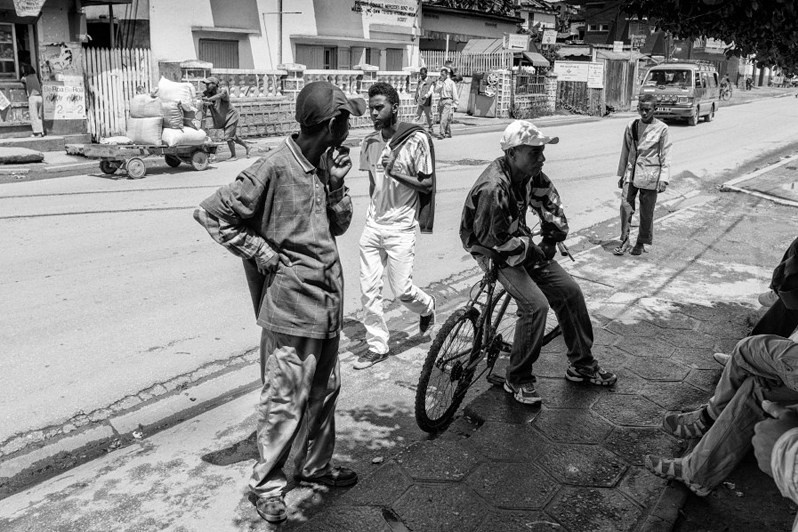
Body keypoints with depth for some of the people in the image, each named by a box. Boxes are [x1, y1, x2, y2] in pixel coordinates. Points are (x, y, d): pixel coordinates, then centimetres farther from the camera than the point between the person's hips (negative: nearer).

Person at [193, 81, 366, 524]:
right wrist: (261, 251, -13)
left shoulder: (323, 166, 7)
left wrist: (336, 184, -5)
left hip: (327, 301, 8)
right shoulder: (275, 168, -17)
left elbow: (339, 225, 10)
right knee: (285, 401, 2)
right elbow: (210, 214, -14)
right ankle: (267, 485, 20)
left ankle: (314, 465, 38)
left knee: (324, 391, 20)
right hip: (291, 305, -8)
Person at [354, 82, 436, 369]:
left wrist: (395, 173, -21)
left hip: (400, 227, -5)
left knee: (401, 289, -2)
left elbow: (427, 185, -9)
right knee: (369, 289, 4)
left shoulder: (416, 139, -10)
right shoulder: (370, 142, 6)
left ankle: (426, 306, 32)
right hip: (372, 225, 5)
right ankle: (377, 346, 18)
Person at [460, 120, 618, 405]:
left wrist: (552, 237, 3)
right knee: (535, 304, -24)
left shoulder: (529, 173, -6)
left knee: (569, 290, 5)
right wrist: (532, 250, -16)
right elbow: (496, 240, -27)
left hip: (520, 242, 9)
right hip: (493, 251, -8)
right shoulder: (493, 188, -32)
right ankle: (517, 380, -5)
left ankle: (582, 365, 21)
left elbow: (549, 200, 11)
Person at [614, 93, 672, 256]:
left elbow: (665, 156, -2)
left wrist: (664, 178, -9)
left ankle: (641, 243, 19)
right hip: (631, 172, 3)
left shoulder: (661, 129, -4)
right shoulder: (631, 127, 5)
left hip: (650, 175, -2)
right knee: (625, 206, -4)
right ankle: (624, 241, 7)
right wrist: (621, 174, 14)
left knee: (646, 211, 5)